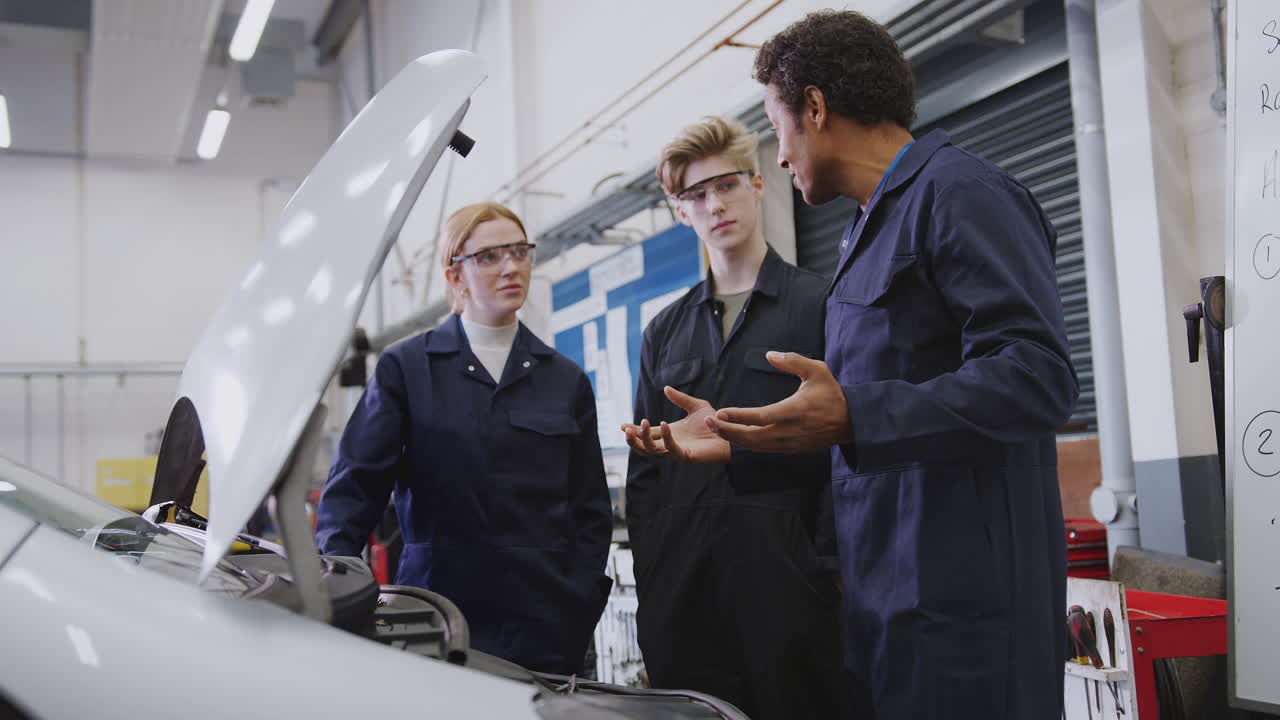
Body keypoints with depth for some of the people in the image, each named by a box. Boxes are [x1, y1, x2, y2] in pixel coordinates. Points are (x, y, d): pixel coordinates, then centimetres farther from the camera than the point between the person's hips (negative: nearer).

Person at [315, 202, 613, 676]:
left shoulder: (566, 381, 11)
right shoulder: (404, 367, 6)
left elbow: (590, 512, 10)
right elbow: (354, 486, -1)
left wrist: (578, 611, -2)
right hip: (438, 623, -2)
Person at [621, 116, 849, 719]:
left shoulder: (821, 305, 2)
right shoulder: (665, 332, 16)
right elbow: (643, 472, 15)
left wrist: (825, 567, -10)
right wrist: (650, 585, 6)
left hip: (788, 589, -4)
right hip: (683, 597, 4)